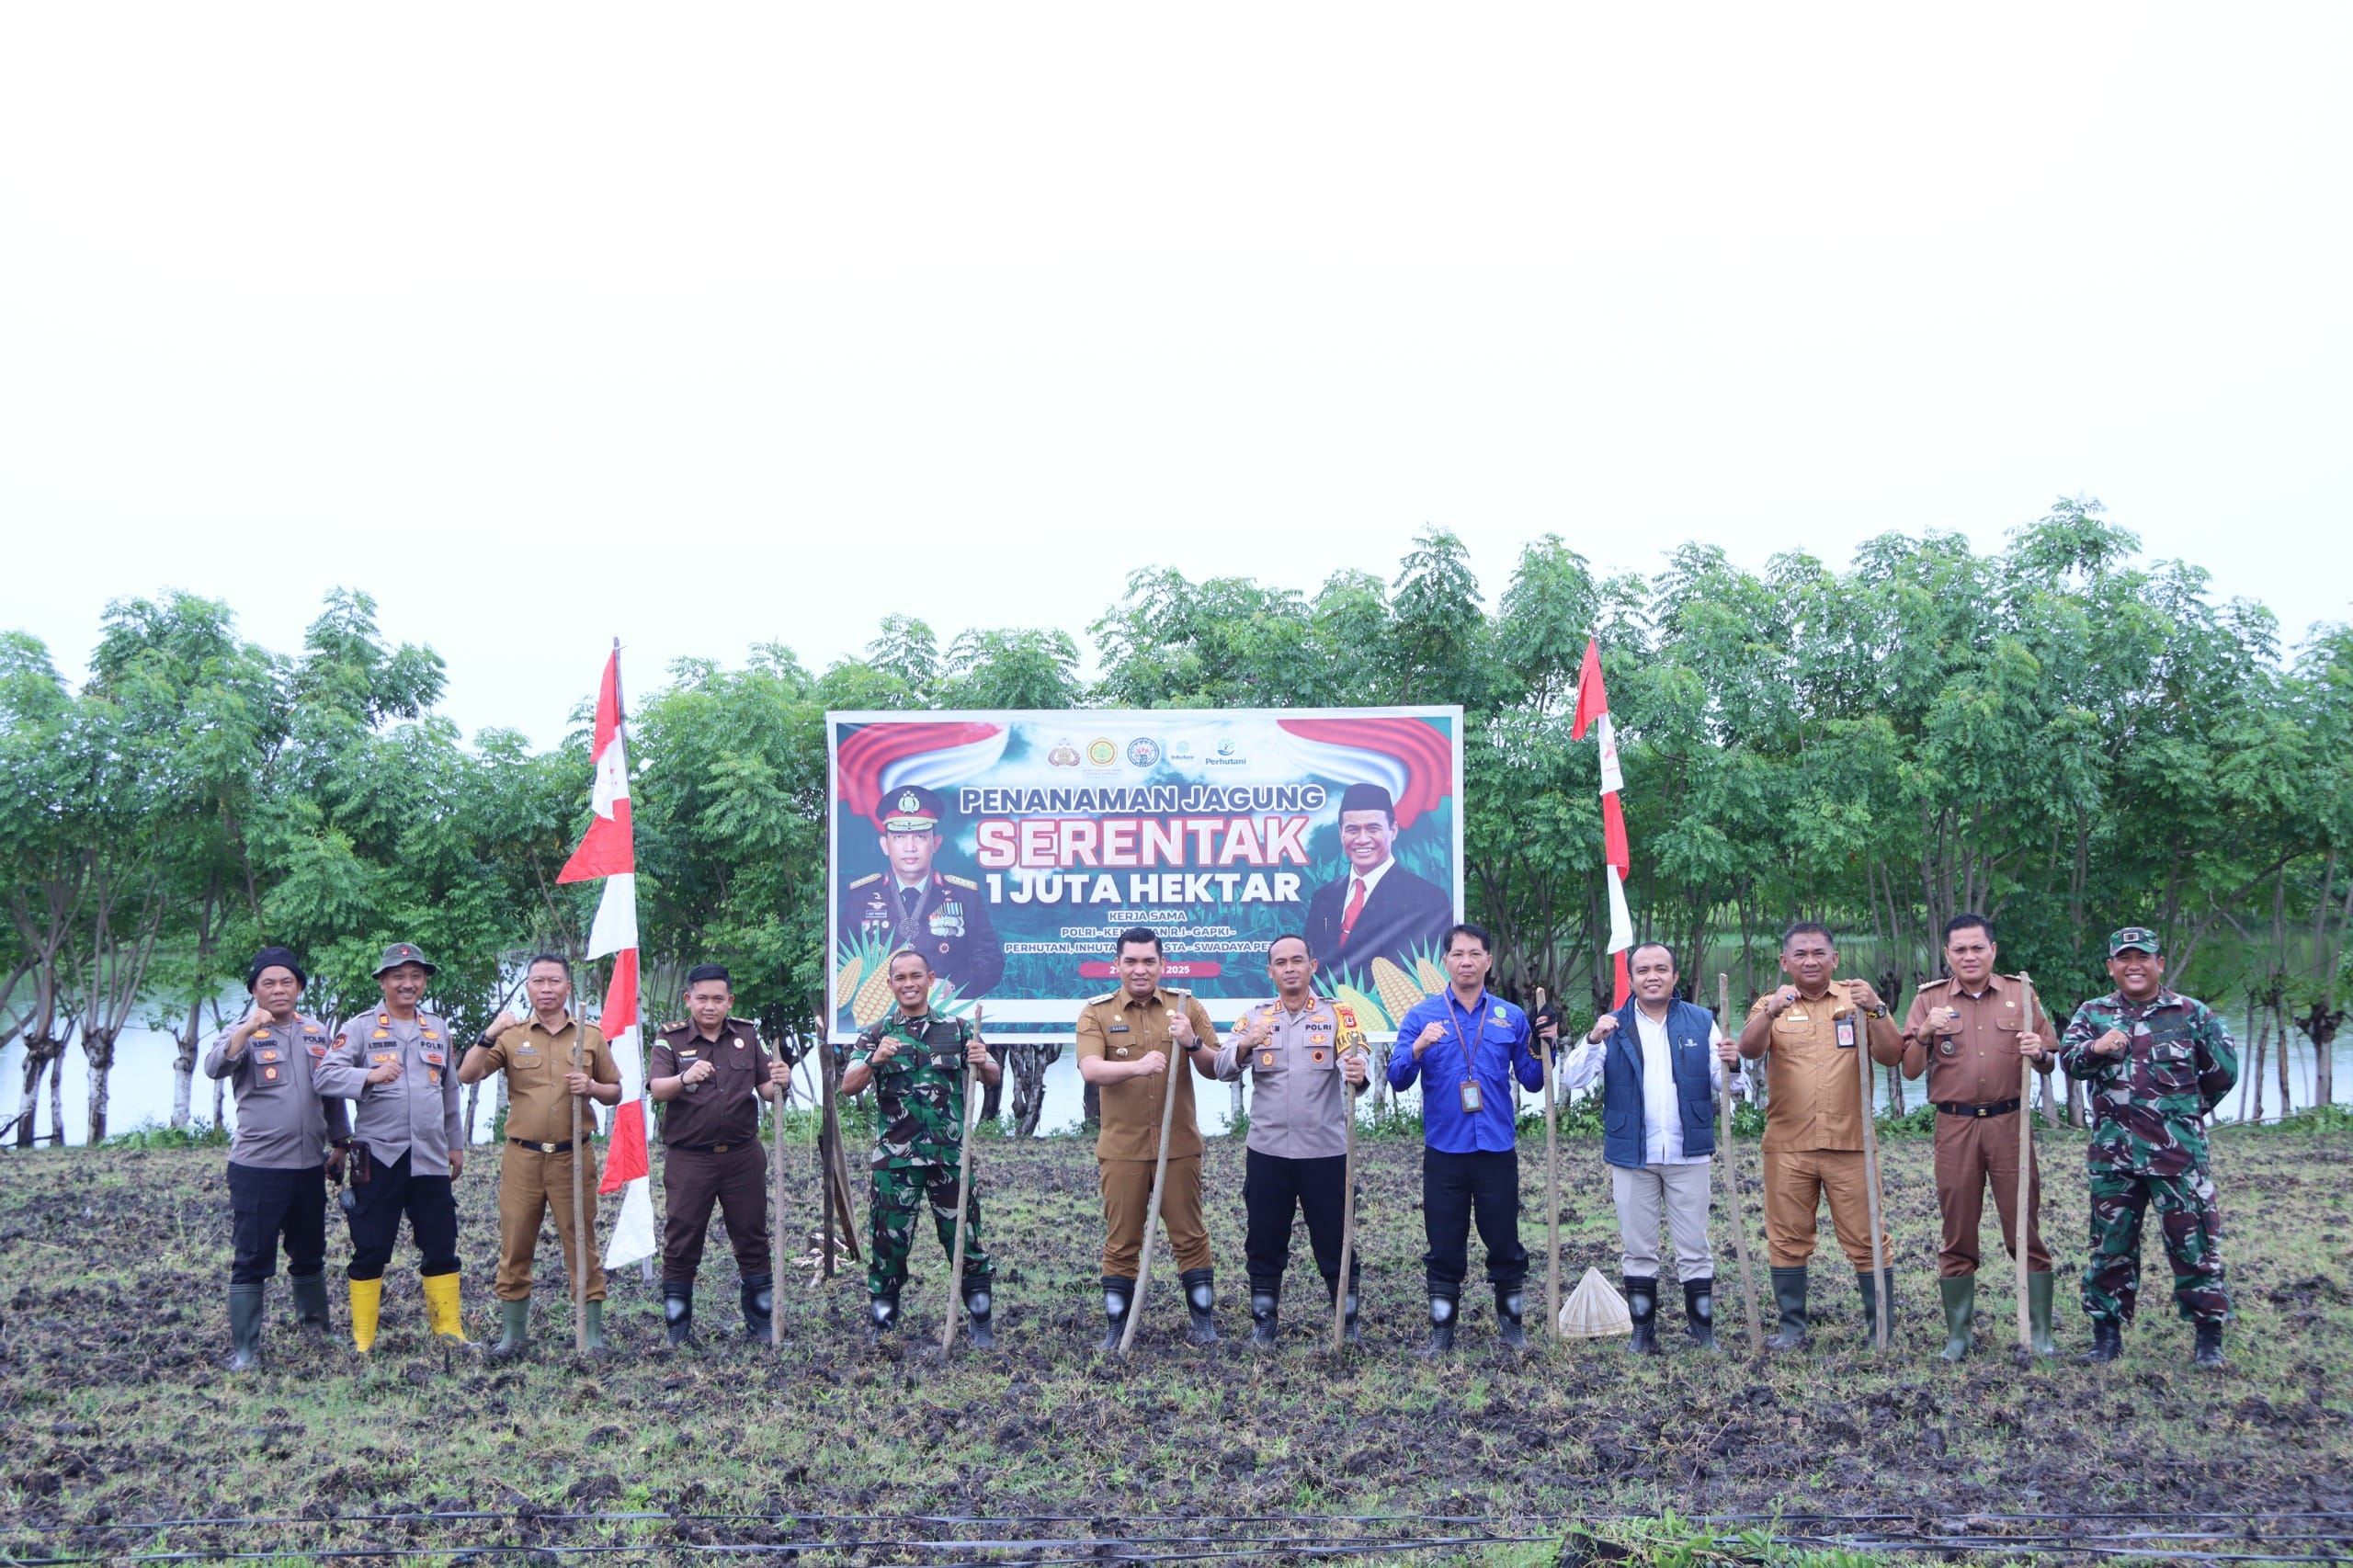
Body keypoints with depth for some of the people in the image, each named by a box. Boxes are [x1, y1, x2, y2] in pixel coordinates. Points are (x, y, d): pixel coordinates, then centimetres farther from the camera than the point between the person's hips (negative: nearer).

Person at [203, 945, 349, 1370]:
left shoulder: (318, 1033, 10)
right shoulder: (242, 1033, -4)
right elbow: (214, 1067, -26)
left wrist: (339, 1144, 17)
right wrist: (249, 1028, -40)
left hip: (309, 1164, 5)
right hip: (257, 1165, -5)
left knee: (309, 1254, 17)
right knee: (253, 1259, -2)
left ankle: (316, 1327, 32)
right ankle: (244, 1349, 5)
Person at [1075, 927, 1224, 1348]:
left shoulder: (1186, 1006, 3)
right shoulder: (1096, 1012, -2)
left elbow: (1215, 1069, 1)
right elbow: (1090, 1069, -18)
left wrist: (1192, 1043, -20)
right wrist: (1137, 1066, -37)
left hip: (1179, 1146, 1)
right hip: (1121, 1147, -1)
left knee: (1190, 1235, 8)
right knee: (1121, 1241, 6)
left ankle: (1202, 1319, 21)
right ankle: (1116, 1326, 17)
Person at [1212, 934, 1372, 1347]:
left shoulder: (1337, 1014, 2)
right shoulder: (1255, 1018, 7)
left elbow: (1353, 1057, -16)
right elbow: (1223, 1069, -5)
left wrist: (1357, 1072, -41)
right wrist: (1244, 1045, -26)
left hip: (1325, 1151, -2)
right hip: (1267, 1151, 2)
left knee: (1335, 1240, 6)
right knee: (1265, 1242, 9)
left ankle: (1349, 1321, 20)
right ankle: (1263, 1322, 22)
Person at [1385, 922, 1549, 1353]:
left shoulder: (1511, 1017, 5)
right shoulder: (1421, 1015, 1)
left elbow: (1531, 1081, 8)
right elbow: (1397, 1079, -6)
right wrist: (1419, 1047, -23)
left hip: (1497, 1151, 1)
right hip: (1444, 1152, -1)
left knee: (1504, 1241, 7)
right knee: (1444, 1247, 6)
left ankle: (1510, 1322, 25)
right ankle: (1441, 1329, 19)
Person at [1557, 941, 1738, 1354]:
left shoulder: (1701, 1022, 5)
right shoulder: (1612, 1027, 3)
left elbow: (1721, 1085, 2)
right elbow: (1572, 1081, -7)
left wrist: (1730, 1065, -20)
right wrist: (1593, 1041, -23)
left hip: (1688, 1156, 0)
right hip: (1631, 1157, 0)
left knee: (1694, 1250, 5)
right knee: (1638, 1251, 7)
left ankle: (1703, 1331, 14)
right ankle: (1643, 1332, 16)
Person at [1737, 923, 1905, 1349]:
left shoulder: (1856, 999, 6)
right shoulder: (1772, 1004, 6)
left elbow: (1892, 1056, -4)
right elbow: (1749, 1048, -13)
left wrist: (1875, 1012, -21)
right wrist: (1770, 1013, -33)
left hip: (1850, 1143, -1)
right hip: (1787, 1146, 1)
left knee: (1867, 1240, 1)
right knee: (1787, 1241, 5)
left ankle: (1882, 1328, 11)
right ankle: (1791, 1327, 15)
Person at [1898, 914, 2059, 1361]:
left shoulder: (2019, 993, 6)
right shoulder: (1929, 999, 5)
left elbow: (2049, 1063, 9)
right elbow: (1910, 1070, 1)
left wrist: (2039, 1053, -13)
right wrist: (1926, 1033, -17)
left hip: (2009, 1123, 0)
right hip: (1954, 1126, 0)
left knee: (2025, 1231, -1)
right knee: (1957, 1236, 5)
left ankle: (2041, 1332, 8)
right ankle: (1957, 1334, 12)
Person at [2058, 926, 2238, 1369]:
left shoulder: (2192, 1014, 4)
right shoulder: (2092, 1014, 7)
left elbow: (2224, 1070, 12)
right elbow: (2067, 1060, -6)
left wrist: (2189, 1108, 15)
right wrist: (2095, 1048, -25)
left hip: (2179, 1153, -2)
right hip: (2113, 1154, 2)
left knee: (2192, 1244, 0)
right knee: (2110, 1244, 8)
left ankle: (2209, 1337, 11)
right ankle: (2107, 1334, 18)